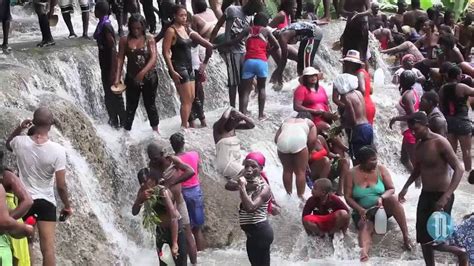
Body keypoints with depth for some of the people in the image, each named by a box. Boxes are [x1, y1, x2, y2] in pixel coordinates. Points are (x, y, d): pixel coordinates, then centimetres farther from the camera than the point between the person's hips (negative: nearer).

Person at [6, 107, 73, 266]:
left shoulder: (20, 142, -11)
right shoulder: (57, 150, -18)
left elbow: (8, 144, 18)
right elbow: (61, 185, -13)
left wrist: (19, 128, 9)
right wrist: (67, 205, 1)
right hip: (46, 202, -2)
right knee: (48, 248, -1)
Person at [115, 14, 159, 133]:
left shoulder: (149, 40, -4)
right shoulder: (124, 40, -1)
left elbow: (153, 58, -14)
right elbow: (120, 59, -3)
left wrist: (143, 72, -28)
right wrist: (117, 78, -12)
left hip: (149, 77, 0)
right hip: (132, 78, 1)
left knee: (150, 104, 11)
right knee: (131, 106, 4)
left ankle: (155, 130, 24)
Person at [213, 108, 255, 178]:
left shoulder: (233, 126, 4)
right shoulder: (218, 128, -16)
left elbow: (251, 125, 2)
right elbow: (224, 117, -38)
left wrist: (242, 116, -15)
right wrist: (230, 109, -16)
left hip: (236, 163, 8)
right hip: (226, 165, -8)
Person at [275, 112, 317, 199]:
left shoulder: (286, 121, 37)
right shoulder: (309, 122, 29)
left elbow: (276, 138, 24)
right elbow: (313, 140, 11)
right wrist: (308, 151, 26)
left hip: (282, 142, 3)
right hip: (299, 141, -3)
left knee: (287, 170, 17)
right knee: (300, 171, 5)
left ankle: (289, 195, 23)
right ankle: (300, 197, 3)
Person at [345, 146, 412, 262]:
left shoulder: (381, 169, -3)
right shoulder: (352, 174, -6)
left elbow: (391, 189, -5)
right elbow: (348, 197, -6)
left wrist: (381, 198, -27)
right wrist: (360, 210, -23)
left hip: (382, 208, 1)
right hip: (364, 212, -1)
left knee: (392, 199, -32)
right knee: (365, 227, -34)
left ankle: (406, 236, -35)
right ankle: (364, 250, -66)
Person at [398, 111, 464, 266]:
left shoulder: (440, 143, -18)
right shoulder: (418, 145, 5)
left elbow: (459, 169, -23)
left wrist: (446, 196, -32)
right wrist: (406, 187, 6)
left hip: (441, 196, -8)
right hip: (425, 194, 8)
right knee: (423, 237, 9)